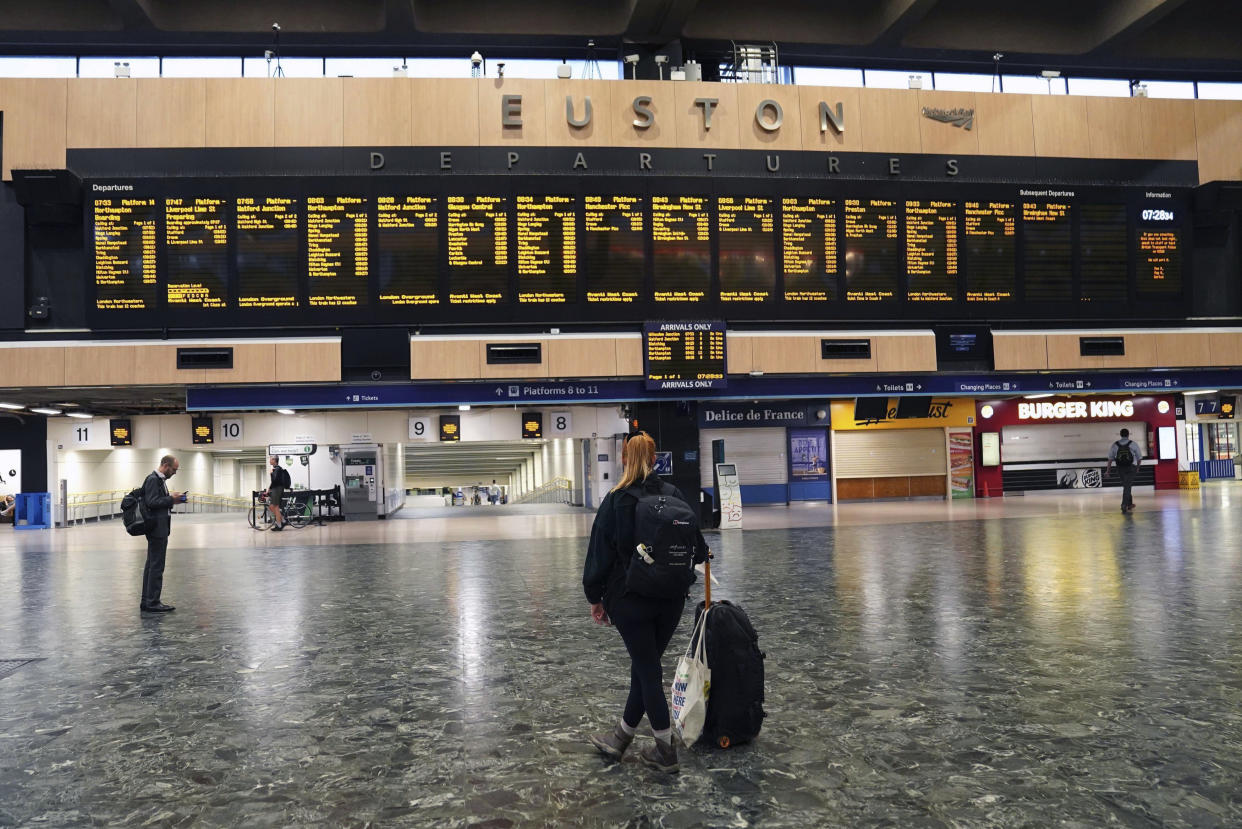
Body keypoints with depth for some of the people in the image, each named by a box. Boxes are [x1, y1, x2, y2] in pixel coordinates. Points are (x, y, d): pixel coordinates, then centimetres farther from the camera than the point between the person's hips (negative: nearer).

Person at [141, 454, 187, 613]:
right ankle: (153, 602, -1)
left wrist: (173, 499, 7)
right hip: (157, 528, -11)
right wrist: (171, 499, -16)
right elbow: (152, 502, -21)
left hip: (158, 529, 11)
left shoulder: (159, 479, 16)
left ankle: (147, 601, 19)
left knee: (151, 565, 13)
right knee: (156, 566, -6)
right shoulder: (153, 479, -14)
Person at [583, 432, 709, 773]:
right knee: (645, 665, 15)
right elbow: (698, 549, 4)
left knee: (647, 669, 3)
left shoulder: (616, 500, -10)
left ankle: (666, 751, 8)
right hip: (672, 599, 4)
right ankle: (621, 738, 29)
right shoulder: (674, 495, 0)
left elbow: (601, 552, -8)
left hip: (631, 600, -4)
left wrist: (595, 597, 1)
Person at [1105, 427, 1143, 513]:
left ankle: (1129, 504, 29)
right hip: (1131, 468, -3)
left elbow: (1110, 458, 1)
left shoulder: (1115, 445, 2)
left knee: (1126, 486, 18)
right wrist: (1138, 468, 20)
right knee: (1127, 486, -5)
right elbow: (1139, 457, 5)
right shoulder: (1133, 444, -2)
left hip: (1120, 468, 3)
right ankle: (1124, 504, -16)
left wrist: (1107, 470, 4)